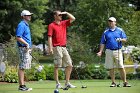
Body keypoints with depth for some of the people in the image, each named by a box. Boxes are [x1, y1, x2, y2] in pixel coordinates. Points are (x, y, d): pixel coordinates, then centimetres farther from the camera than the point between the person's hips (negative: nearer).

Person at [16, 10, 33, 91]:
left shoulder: (26, 25, 19)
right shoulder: (22, 25, -12)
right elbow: (18, 37, -20)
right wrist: (26, 44, -23)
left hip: (27, 48, 10)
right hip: (23, 48, -10)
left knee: (23, 67, 10)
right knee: (22, 67, -9)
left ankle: (22, 85, 13)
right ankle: (21, 85, -9)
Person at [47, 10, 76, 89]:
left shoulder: (64, 23, 16)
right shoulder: (51, 25, -2)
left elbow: (73, 19, 16)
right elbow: (50, 37, -8)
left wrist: (66, 13, 6)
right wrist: (50, 48, -16)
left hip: (64, 47, 7)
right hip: (57, 48, -6)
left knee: (69, 65, 4)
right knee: (57, 66, -4)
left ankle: (67, 83, 10)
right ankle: (58, 84, -1)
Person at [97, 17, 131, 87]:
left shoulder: (120, 30, 9)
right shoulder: (106, 32, 11)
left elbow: (125, 39, 7)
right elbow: (103, 43, 10)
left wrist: (121, 40, -15)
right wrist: (100, 51, 0)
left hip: (118, 51, -1)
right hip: (109, 51, 2)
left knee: (121, 67, -8)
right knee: (111, 68, 0)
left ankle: (125, 82, -4)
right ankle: (113, 82, 8)